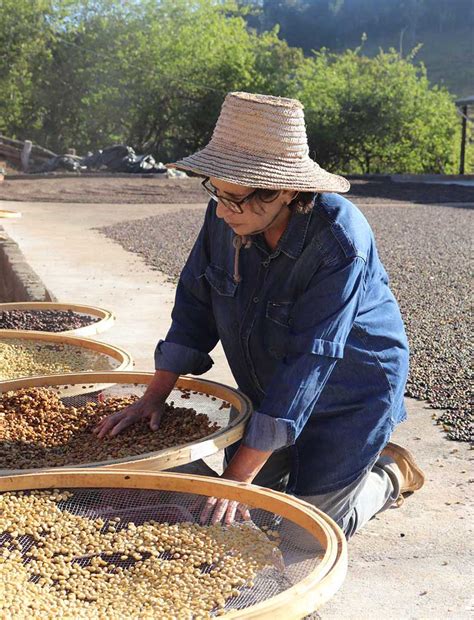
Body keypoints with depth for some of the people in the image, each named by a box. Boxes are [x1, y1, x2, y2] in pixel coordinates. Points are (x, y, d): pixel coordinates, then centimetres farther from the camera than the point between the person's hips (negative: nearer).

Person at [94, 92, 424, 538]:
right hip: (269, 391, 6)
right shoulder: (226, 215, -17)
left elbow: (309, 365, -35)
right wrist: (155, 396, -11)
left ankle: (389, 475, 27)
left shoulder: (339, 244, -35)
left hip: (350, 395, -6)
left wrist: (239, 476, -35)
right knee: (245, 509, 13)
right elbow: (196, 304, -5)